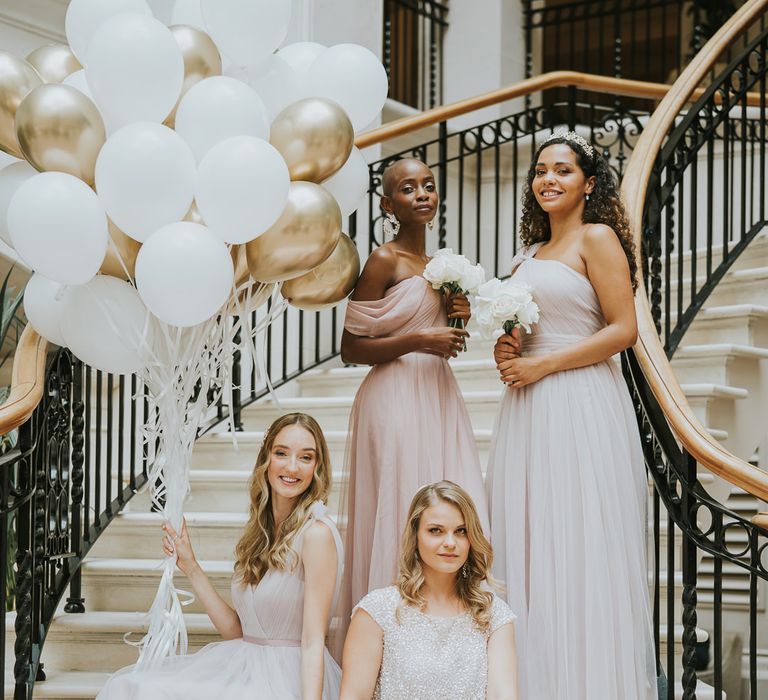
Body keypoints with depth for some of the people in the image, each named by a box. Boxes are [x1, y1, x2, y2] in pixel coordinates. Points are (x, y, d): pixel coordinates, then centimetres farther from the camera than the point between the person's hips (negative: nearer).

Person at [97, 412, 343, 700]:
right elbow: (236, 631, 10)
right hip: (246, 670, 7)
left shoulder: (316, 532, -12)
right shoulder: (260, 532, 12)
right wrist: (190, 568, 9)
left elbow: (313, 643, -15)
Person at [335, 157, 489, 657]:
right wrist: (419, 340, -18)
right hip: (397, 398, -8)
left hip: (438, 399, 8)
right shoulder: (384, 261, -7)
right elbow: (352, 348, -10)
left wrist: (453, 316, 5)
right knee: (403, 517, -8)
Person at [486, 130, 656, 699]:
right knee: (529, 546, 6)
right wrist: (507, 351, 3)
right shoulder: (530, 254, 18)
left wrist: (541, 365, -13)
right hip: (530, 412, 7)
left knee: (580, 551, -6)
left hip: (582, 407, -7)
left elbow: (623, 330, -12)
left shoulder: (597, 238, -3)